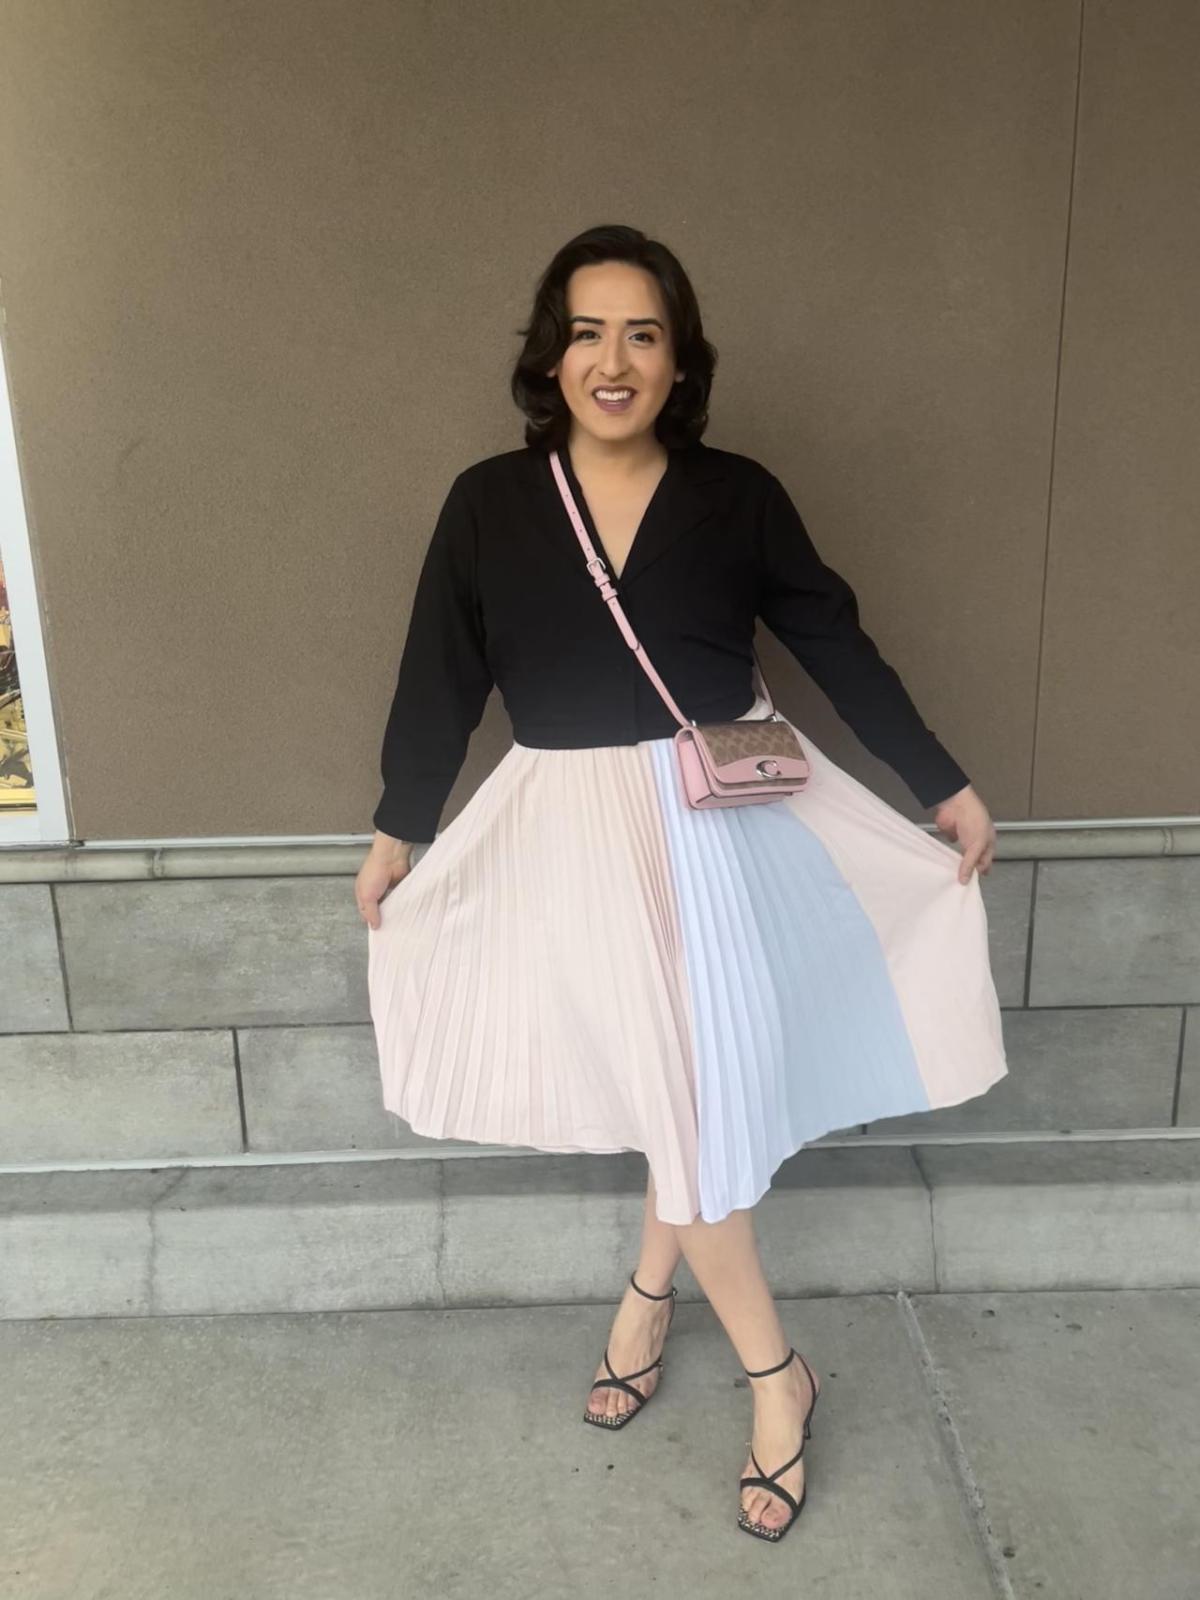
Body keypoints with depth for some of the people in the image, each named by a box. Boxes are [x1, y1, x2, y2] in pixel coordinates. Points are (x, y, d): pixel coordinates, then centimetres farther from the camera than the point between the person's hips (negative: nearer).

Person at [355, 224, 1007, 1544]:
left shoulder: (736, 496, -3)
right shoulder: (487, 502, -3)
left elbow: (836, 644, 4)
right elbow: (441, 676, 4)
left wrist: (945, 786, 6)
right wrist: (396, 829, 9)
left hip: (724, 824, 1)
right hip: (575, 836, 0)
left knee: (703, 1088, 5)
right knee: (682, 1093, 7)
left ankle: (648, 1295, 33)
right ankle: (774, 1374, 27)